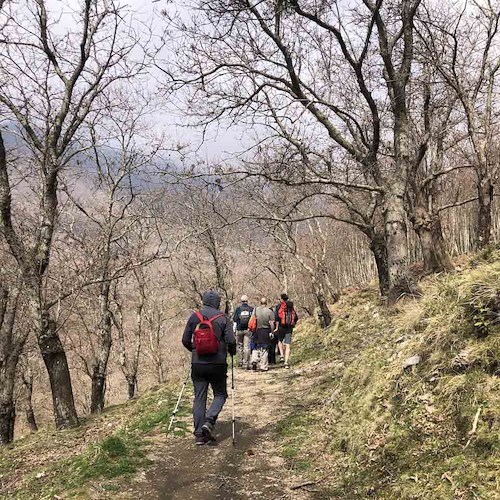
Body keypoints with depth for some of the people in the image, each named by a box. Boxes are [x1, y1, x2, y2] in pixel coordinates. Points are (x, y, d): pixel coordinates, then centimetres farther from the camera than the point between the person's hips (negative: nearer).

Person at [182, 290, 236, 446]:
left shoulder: (194, 317, 4)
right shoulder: (223, 319, -4)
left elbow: (185, 341, 4)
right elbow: (231, 341, -11)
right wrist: (232, 352, 10)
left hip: (198, 364, 3)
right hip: (218, 364, -2)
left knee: (199, 398, 9)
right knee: (220, 394, 14)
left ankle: (199, 434, 9)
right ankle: (209, 421, -8)